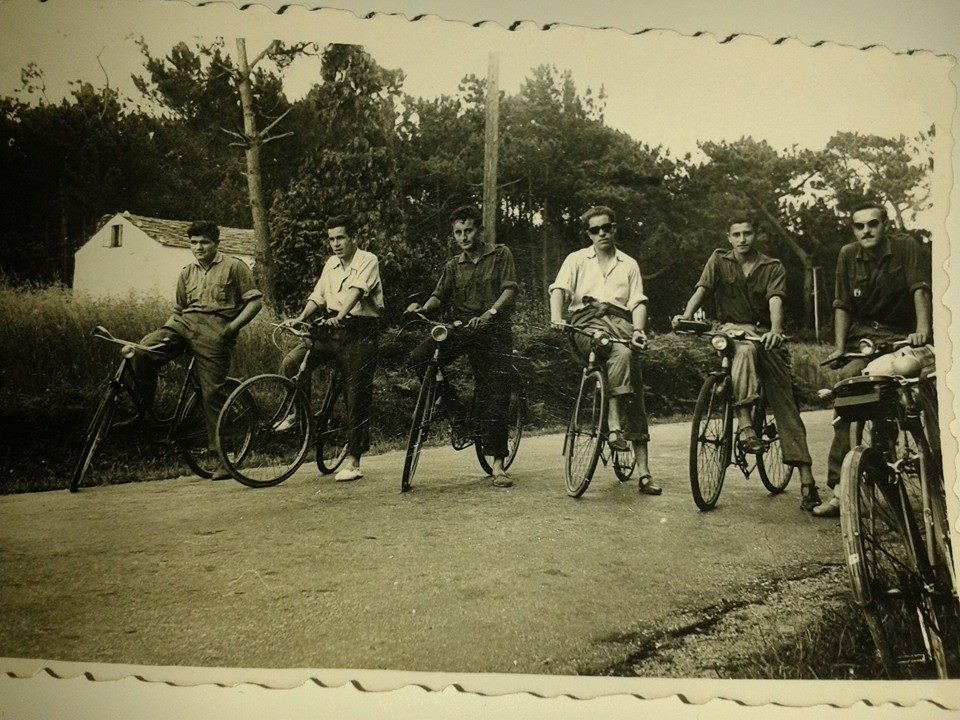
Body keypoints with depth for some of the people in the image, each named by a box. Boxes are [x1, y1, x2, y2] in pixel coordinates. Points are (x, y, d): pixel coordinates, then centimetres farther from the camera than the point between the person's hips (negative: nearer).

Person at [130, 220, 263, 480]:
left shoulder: (234, 267, 6)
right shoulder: (187, 274, 23)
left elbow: (255, 301, 1)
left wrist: (231, 327, -9)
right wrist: (166, 332, 10)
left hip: (216, 328, -5)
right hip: (186, 322, 5)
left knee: (213, 393, -9)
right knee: (142, 352, -20)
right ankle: (145, 410, 1)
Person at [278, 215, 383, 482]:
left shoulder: (368, 261, -6)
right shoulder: (331, 263, 15)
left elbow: (356, 291, -22)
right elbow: (317, 296, 12)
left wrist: (339, 317, -36)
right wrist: (302, 317, -6)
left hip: (360, 333, -5)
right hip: (333, 330, 6)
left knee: (356, 398, -2)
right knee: (291, 362, -17)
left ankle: (354, 461, 5)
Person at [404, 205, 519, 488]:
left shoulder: (501, 254, 4)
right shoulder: (453, 266, 17)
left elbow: (510, 289, -8)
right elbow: (440, 295, 9)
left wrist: (490, 312, -26)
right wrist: (423, 307, -15)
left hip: (493, 330, -3)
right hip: (461, 328, 3)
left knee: (496, 396, -7)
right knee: (419, 359, -22)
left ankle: (497, 464, -2)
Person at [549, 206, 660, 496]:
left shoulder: (629, 264, 23)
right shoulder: (577, 259, 19)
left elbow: (638, 302, 12)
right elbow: (559, 289, 3)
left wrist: (638, 330, -8)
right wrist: (556, 317, -18)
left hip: (619, 320, 2)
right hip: (587, 321, -2)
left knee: (635, 383, -14)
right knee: (622, 354, -36)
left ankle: (643, 470, -14)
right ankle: (614, 425, -36)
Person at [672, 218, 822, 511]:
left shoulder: (773, 267, 5)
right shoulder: (719, 260, 8)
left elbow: (775, 300, -13)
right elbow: (702, 289, -7)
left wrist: (775, 330, -35)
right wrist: (686, 316, -27)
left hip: (765, 334, 0)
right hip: (732, 331, 0)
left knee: (785, 403, -9)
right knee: (746, 349, -39)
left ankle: (806, 478, -12)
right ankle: (744, 422, -43)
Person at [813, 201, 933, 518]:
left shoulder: (906, 247, -7)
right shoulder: (848, 255, 0)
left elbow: (920, 289, -18)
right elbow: (842, 305, 0)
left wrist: (923, 330, -34)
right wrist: (839, 347, -9)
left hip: (904, 335, 0)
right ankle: (839, 488, -17)